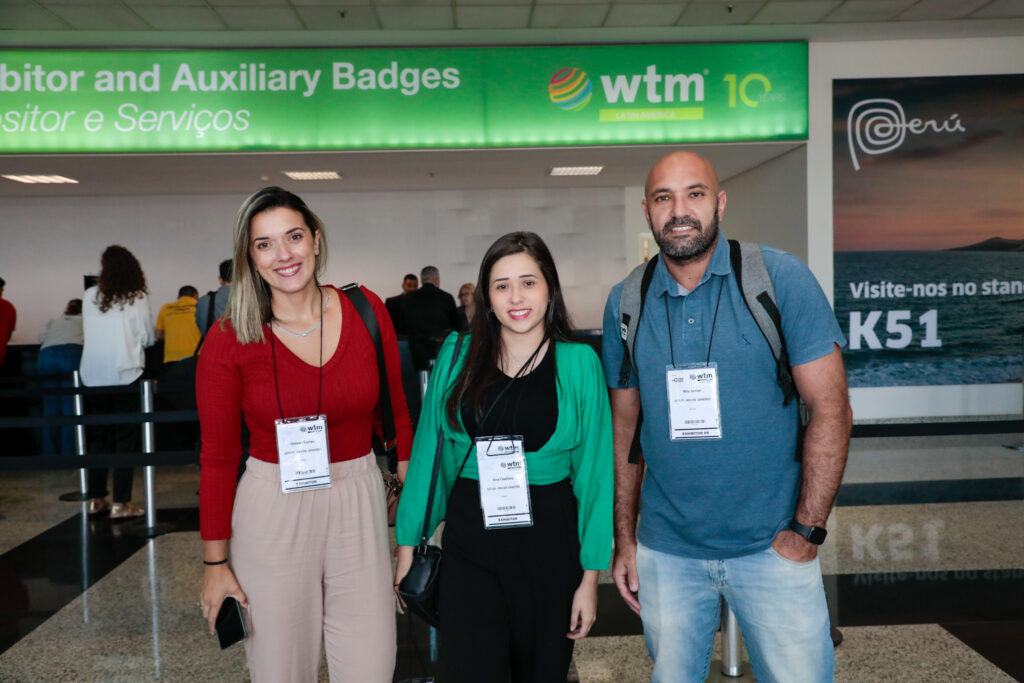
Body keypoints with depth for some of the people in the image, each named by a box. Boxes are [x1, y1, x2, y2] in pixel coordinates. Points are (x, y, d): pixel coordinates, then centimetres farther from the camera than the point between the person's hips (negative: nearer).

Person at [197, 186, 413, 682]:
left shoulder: (366, 310, -3)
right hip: (272, 509, -1)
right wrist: (215, 562, -1)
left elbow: (394, 413, 5)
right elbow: (217, 458, -3)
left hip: (358, 499, 2)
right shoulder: (229, 340, -8)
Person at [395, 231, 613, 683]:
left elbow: (594, 469, -4)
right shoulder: (458, 356, -1)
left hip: (549, 542, 0)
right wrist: (407, 542, 3)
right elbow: (427, 448, 3)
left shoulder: (579, 363, -5)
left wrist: (591, 575, -5)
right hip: (469, 542, 0)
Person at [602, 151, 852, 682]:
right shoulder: (625, 303, 0)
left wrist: (806, 531, -11)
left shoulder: (780, 278, -9)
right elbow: (624, 427, 6)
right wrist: (624, 540, 4)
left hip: (772, 546, -2)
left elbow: (830, 408, -8)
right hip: (665, 550, 3)